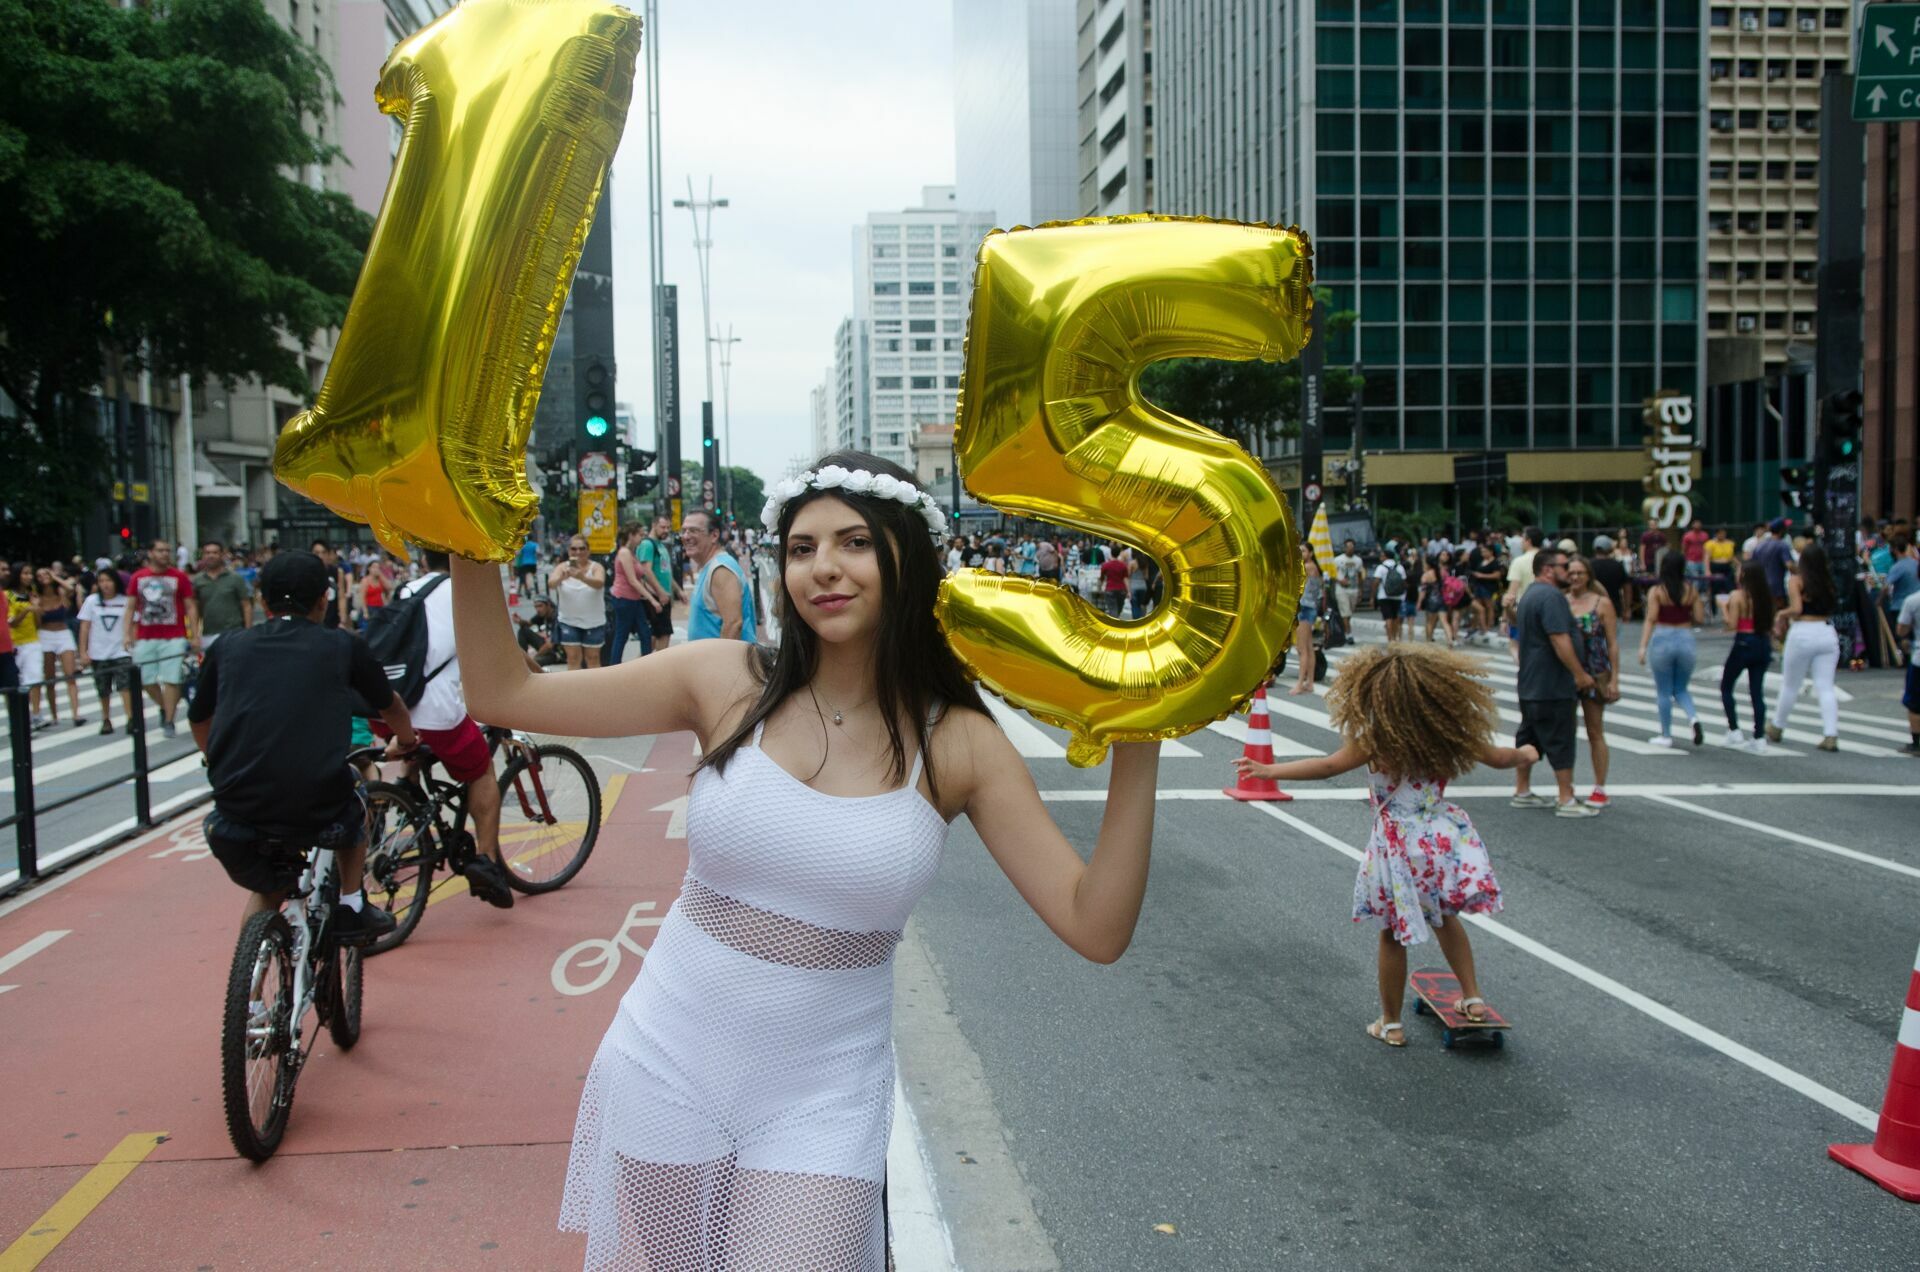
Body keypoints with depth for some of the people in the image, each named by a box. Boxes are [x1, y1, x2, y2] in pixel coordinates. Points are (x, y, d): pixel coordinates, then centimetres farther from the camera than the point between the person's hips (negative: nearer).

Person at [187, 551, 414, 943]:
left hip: (237, 811, 2)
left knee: (266, 888, 31)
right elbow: (390, 706, 25)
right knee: (352, 804, 33)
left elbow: (198, 719, 28)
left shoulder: (229, 646, 12)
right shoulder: (342, 646, 7)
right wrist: (405, 741, 47)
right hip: (316, 813, -2)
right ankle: (352, 909, 32)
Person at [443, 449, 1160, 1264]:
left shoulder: (958, 743, -10)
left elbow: (1096, 929, -14)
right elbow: (503, 693, -7)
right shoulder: (728, 682, -8)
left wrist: (1136, 752, -24)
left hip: (819, 1105, -1)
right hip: (667, 1072, 2)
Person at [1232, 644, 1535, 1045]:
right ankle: (1472, 997, 32)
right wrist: (1525, 754, 33)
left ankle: (1390, 1023, 19)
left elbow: (1329, 765, -23)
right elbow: (1499, 758, 11)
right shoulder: (1449, 734, -1)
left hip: (1399, 846, -4)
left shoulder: (1376, 740, -15)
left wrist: (1270, 770, -21)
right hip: (1443, 837, 4)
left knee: (1393, 935, 9)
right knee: (1443, 918, 28)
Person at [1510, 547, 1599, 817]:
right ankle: (1566, 801, 0)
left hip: (1530, 683, 10)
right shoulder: (1551, 596, -18)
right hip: (1552, 686, -10)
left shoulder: (1530, 594, 16)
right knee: (1560, 741, -4)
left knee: (1529, 737, 15)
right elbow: (1560, 640, -24)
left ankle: (1522, 792, 22)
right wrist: (1580, 674, -19)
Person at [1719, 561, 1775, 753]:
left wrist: (1724, 609, 2)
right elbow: (1770, 625, 9)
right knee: (1757, 692, 7)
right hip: (1763, 645, 5)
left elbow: (1732, 625, -13)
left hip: (1744, 644, -5)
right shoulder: (1766, 596, 5)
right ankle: (1759, 738, 5)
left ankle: (1734, 731, 5)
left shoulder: (1737, 596, -11)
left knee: (1726, 687, 12)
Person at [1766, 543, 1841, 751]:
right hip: (1827, 633, 3)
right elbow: (1830, 608, 5)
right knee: (1826, 687, 2)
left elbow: (1796, 608, -15)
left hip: (1803, 634, -3)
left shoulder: (1796, 580, -5)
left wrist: (1781, 615, 2)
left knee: (1789, 685, 12)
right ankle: (1831, 735, -9)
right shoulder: (1828, 582, 7)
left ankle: (1776, 728, 28)